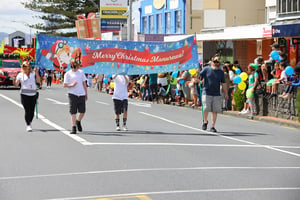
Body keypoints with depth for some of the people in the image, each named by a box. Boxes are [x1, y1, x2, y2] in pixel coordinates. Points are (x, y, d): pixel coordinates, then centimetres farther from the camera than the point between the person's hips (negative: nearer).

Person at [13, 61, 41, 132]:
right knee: (27, 111, -8)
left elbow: (38, 81, -2)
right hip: (25, 95, -2)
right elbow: (16, 84, 0)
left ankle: (30, 122, 29)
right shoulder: (20, 75, 5)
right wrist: (14, 80, -20)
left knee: (32, 111, 4)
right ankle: (28, 125, -1)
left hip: (33, 94, 2)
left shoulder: (33, 73, 9)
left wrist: (36, 73, -11)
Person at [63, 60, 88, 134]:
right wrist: (71, 85, -18)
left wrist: (86, 94, 15)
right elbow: (64, 85, 0)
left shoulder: (81, 72, 13)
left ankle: (78, 121, 30)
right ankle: (73, 128, 0)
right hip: (72, 94, -4)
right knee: (73, 112, -4)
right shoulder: (68, 74, 1)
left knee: (82, 111, 1)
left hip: (81, 94, 4)